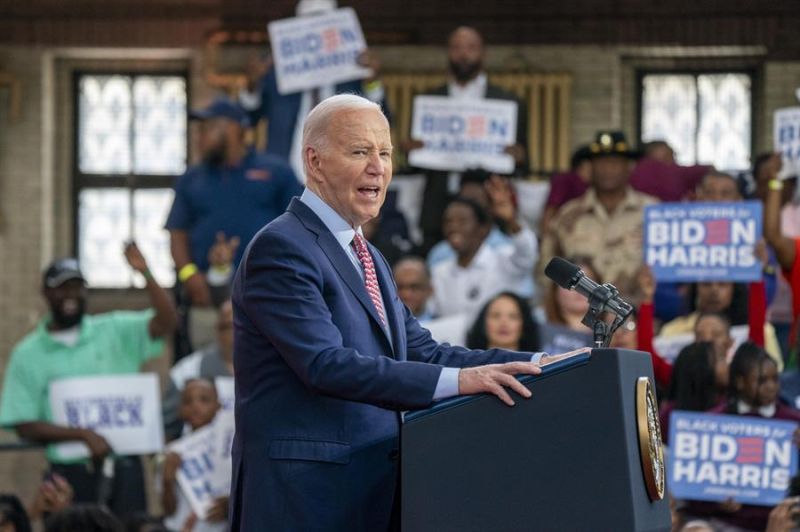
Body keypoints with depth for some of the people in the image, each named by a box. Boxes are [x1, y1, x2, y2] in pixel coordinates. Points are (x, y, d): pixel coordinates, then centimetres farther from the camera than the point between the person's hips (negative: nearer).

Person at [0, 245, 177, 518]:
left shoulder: (115, 332, 7)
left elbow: (166, 323, -7)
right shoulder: (27, 354, 5)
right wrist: (83, 435, -14)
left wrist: (146, 274, -21)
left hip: (123, 467, 0)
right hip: (69, 472, 0)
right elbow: (25, 426, 0)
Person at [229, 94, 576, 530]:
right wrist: (457, 380, -28)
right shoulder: (281, 249, -11)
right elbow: (327, 364, -22)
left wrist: (538, 364, 2)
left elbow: (424, 354, 15)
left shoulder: (368, 259, 20)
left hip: (371, 493, 9)